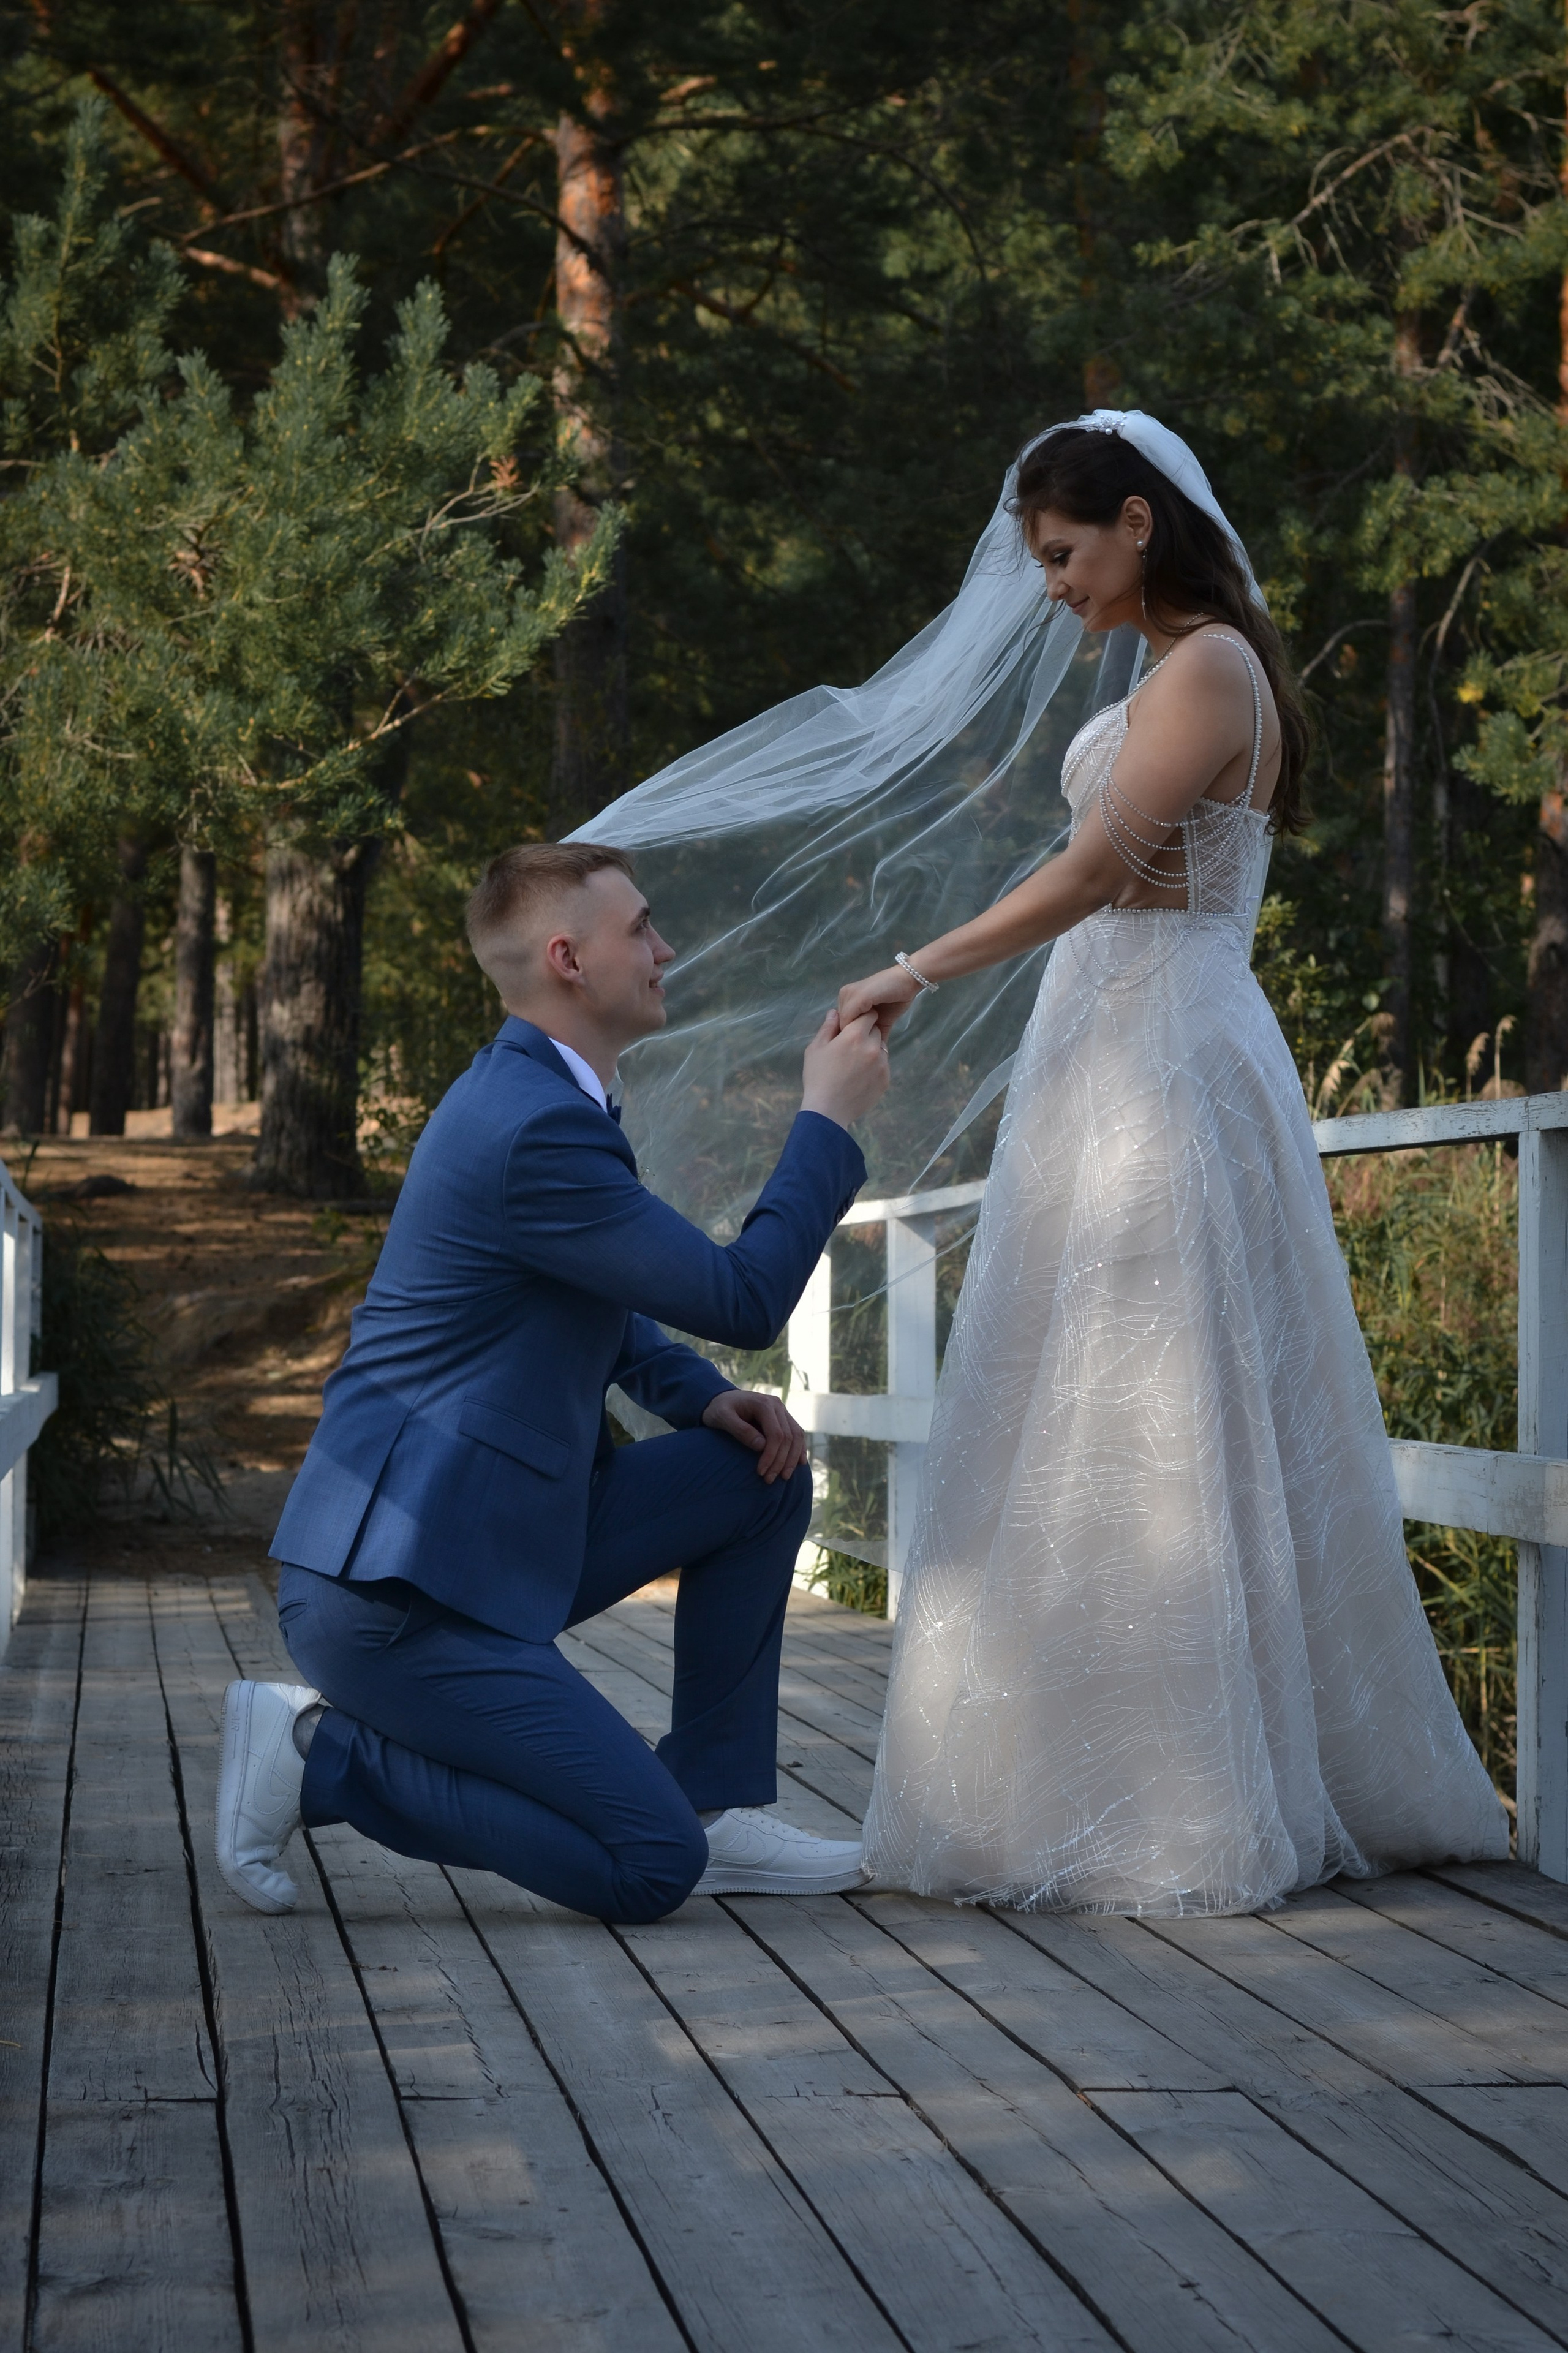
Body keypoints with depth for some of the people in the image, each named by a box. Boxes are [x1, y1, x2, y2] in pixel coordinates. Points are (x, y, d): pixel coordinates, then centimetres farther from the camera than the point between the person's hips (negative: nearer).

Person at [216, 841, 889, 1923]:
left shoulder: (538, 1094, 12)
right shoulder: (533, 1127, -21)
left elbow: (593, 1306, 28)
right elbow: (744, 1298, -17)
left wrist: (702, 1396, 10)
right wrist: (829, 1118, -6)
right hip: (396, 1595, -11)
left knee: (760, 1471, 12)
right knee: (651, 1867, -12)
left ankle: (718, 1802, 17)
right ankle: (320, 1751, -3)